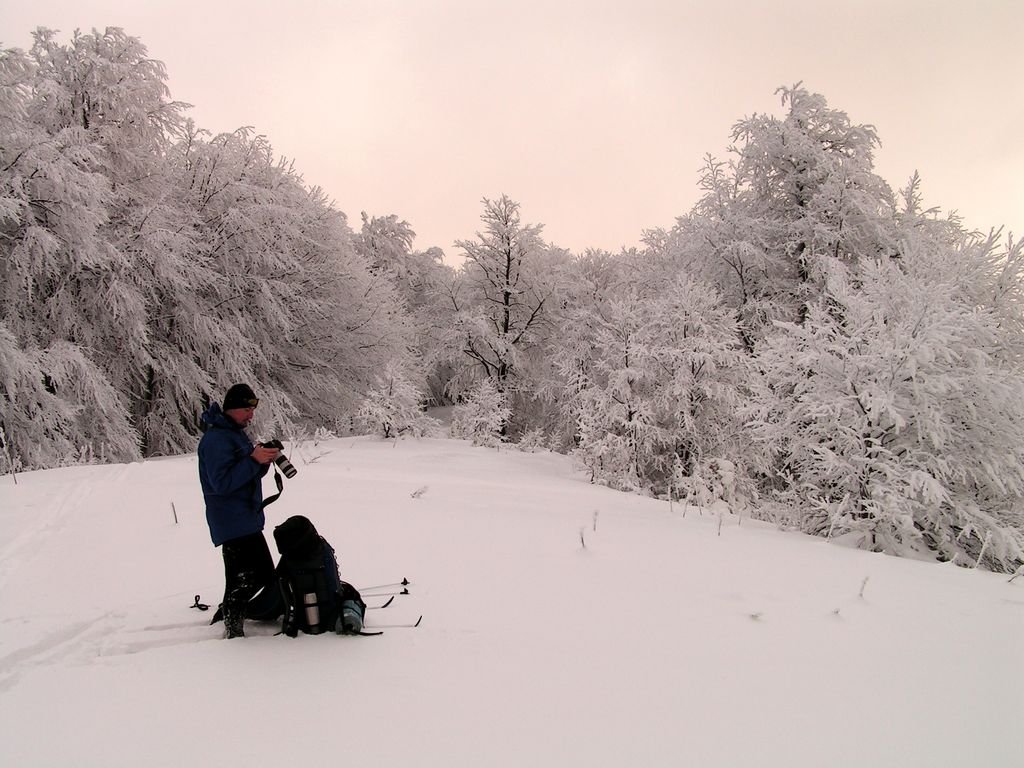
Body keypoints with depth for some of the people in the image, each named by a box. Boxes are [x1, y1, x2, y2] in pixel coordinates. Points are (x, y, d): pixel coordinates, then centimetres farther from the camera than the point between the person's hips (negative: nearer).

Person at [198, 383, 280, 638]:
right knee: (242, 580, -8)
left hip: (249, 520, 10)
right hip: (233, 524, -10)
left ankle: (229, 612, 30)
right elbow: (222, 483, -25)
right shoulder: (216, 439, -17)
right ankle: (233, 631, 2)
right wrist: (254, 460, -26)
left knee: (264, 575, 17)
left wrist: (264, 459, 0)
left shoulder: (237, 433, 15)